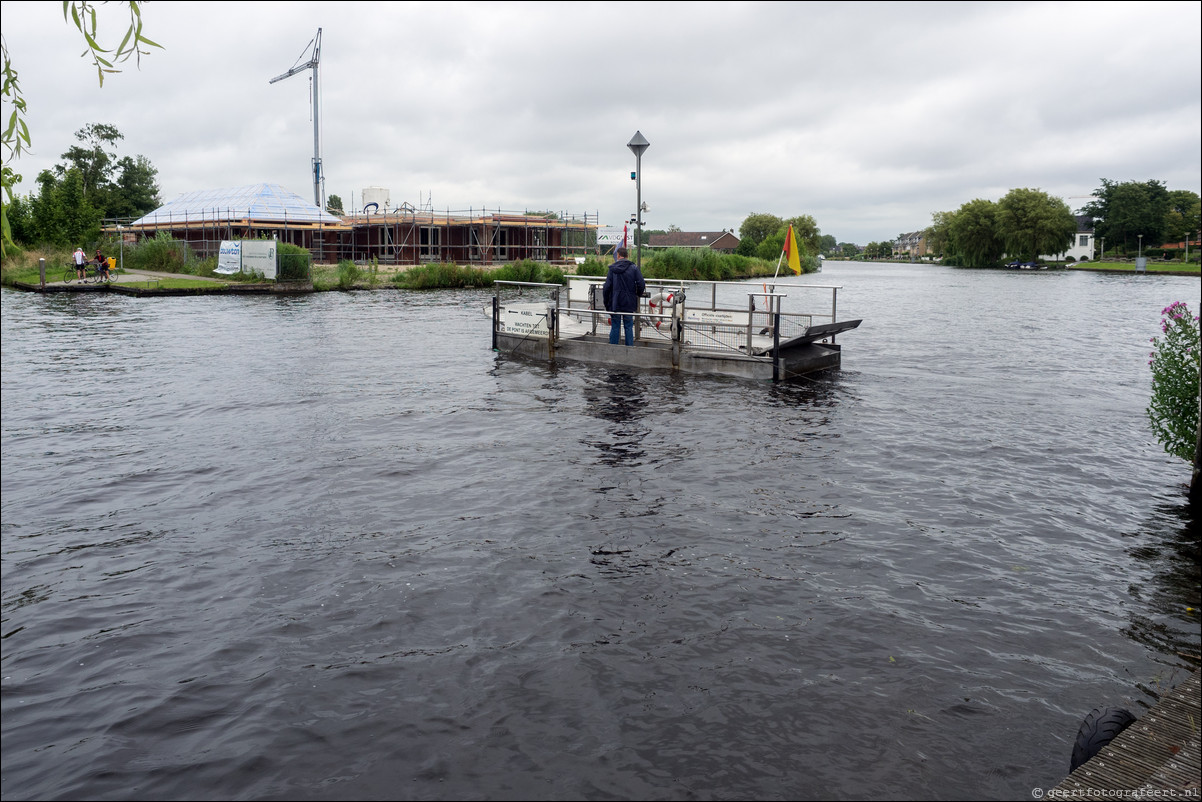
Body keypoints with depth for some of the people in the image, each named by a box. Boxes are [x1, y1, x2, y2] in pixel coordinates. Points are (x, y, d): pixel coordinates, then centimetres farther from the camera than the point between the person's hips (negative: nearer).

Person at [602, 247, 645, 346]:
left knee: (615, 327, 6)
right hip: (629, 304, 0)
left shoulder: (612, 269, -2)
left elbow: (607, 287, -4)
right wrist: (639, 294, 13)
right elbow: (641, 284, -8)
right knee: (629, 327, 7)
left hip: (615, 303, 0)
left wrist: (606, 303, 6)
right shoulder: (634, 268, -2)